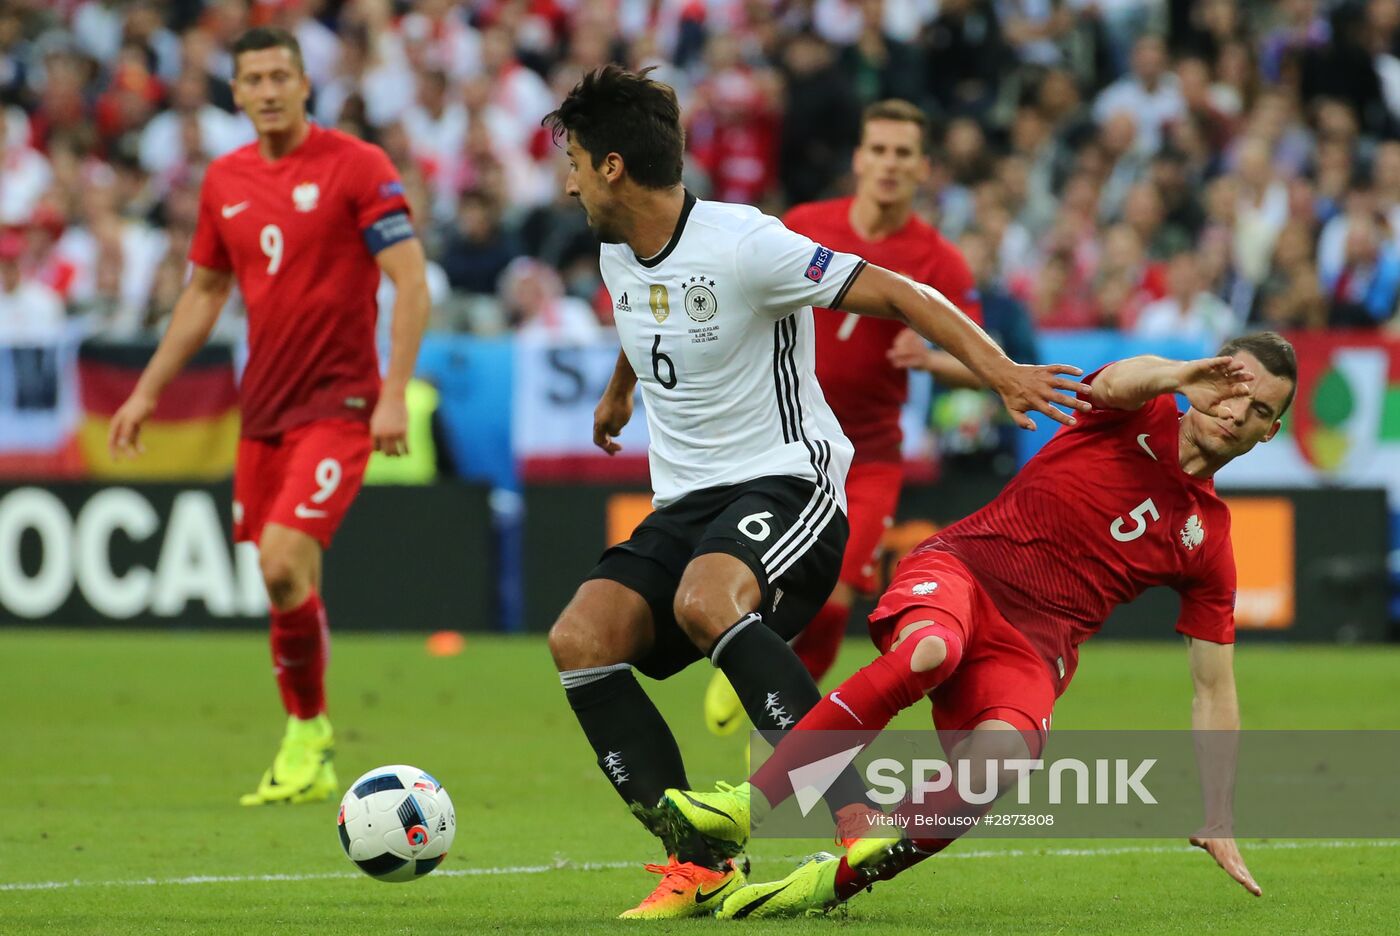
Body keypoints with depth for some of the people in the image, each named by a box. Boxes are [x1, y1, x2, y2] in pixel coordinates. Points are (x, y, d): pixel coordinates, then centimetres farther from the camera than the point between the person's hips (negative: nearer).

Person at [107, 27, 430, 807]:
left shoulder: (357, 166, -8)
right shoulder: (226, 181, 10)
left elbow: (412, 281, -12)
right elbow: (205, 294, 22)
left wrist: (395, 392, -20)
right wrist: (148, 392, 20)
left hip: (338, 403, -6)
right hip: (264, 408, 6)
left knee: (285, 565, -19)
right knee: (284, 582, 8)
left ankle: (308, 734, -2)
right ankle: (307, 767, 19)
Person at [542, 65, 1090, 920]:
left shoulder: (742, 245, -16)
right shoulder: (618, 255, 9)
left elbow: (895, 295, -15)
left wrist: (998, 369, -25)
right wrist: (618, 396, 54)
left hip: (786, 483, -8)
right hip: (686, 502, 8)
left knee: (704, 601, -38)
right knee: (579, 638, -16)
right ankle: (699, 863, -12)